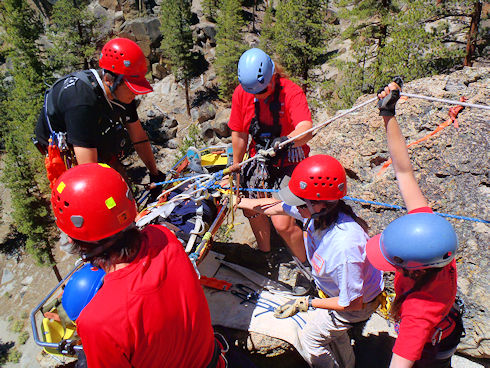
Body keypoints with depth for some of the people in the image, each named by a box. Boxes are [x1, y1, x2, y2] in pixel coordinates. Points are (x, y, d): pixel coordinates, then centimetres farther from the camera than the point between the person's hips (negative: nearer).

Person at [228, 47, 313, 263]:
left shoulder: (291, 92, -23)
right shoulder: (241, 93, -10)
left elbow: (306, 131, -40)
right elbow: (239, 134, 0)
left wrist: (284, 141, -60)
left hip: (289, 161, -5)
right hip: (259, 159, 5)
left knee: (282, 223, -12)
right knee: (252, 212, 14)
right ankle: (264, 253, 44)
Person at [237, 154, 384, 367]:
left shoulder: (344, 248, -47)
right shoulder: (319, 212, -26)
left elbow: (353, 302, -33)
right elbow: (275, 207, -7)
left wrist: (306, 303, -23)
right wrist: (237, 201, 6)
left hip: (359, 303, -7)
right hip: (339, 288, 7)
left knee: (310, 337, 11)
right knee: (332, 329, 31)